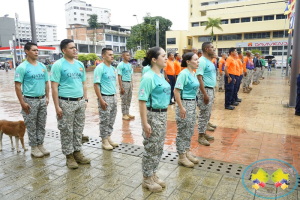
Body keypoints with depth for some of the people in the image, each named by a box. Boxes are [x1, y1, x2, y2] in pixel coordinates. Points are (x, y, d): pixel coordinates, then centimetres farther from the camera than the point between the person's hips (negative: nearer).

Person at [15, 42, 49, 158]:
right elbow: (17, 86, -10)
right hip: (30, 100, -5)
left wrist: (47, 97, 8)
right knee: (31, 126, 5)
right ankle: (34, 148, 16)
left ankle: (40, 145, 25)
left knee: (41, 125, 12)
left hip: (42, 100, 5)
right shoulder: (22, 67, -8)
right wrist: (22, 103, -14)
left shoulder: (42, 66, 8)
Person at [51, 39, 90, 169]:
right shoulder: (58, 65, -7)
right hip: (66, 103, -6)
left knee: (79, 129, 13)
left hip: (80, 102, 6)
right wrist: (57, 107, -14)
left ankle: (77, 153, 26)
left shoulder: (80, 64, 11)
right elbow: (54, 87, -10)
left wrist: (85, 99, 10)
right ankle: (69, 156, 17)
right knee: (67, 131, 4)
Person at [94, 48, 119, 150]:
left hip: (113, 97, 8)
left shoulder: (112, 68, 12)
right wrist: (101, 100, -20)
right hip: (105, 97, -8)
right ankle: (104, 141, 14)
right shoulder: (100, 68, -11)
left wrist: (115, 95, 14)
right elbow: (96, 85, -15)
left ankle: (108, 138, 27)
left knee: (111, 120, 14)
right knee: (104, 121, 1)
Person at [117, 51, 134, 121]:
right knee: (124, 100, 1)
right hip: (124, 83, -7)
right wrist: (121, 87, -16)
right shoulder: (120, 65, -9)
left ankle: (127, 113, 23)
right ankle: (124, 114, 10)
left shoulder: (129, 65, 12)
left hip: (129, 83, 7)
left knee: (129, 99, 12)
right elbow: (119, 77, -12)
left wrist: (132, 84, 12)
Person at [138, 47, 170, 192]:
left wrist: (163, 116, 17)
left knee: (159, 148, 18)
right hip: (152, 115, -8)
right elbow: (142, 101, -20)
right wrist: (145, 123, -22)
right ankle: (147, 179, 25)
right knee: (151, 149, 6)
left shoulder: (161, 75, 8)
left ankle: (153, 175, 36)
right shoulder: (149, 77, -18)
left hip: (162, 115, 9)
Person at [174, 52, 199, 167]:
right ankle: (182, 157, 17)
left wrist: (194, 104, 16)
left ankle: (187, 152, 33)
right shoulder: (184, 73, -17)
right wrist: (181, 108, -23)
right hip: (184, 104, -9)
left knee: (190, 131, 18)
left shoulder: (193, 73, 9)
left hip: (193, 104, 9)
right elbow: (176, 91, -21)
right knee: (183, 132, 4)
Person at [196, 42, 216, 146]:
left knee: (208, 114, 16)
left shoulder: (210, 61, 14)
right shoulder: (202, 61, -15)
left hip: (211, 89, 9)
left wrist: (212, 91, 16)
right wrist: (205, 94, -24)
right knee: (204, 114, -2)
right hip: (205, 90, -9)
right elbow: (199, 78, -20)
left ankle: (204, 132, 28)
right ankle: (200, 136, 9)